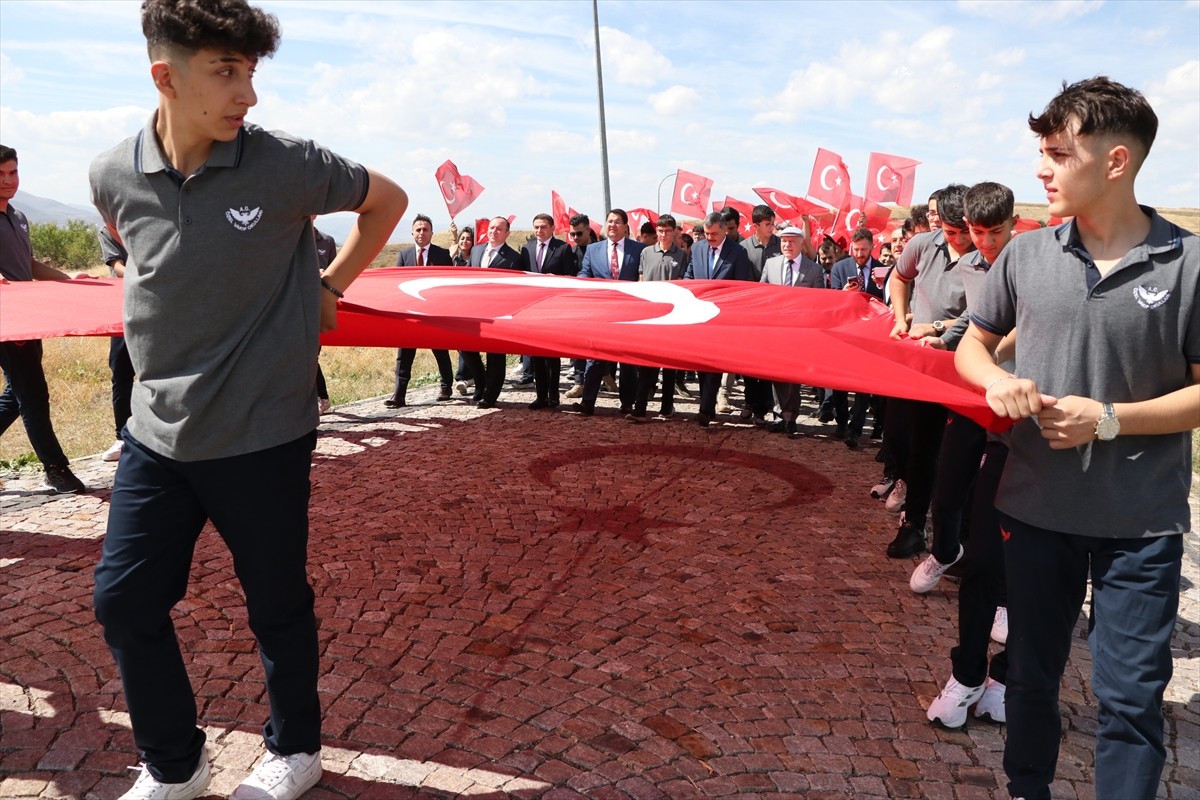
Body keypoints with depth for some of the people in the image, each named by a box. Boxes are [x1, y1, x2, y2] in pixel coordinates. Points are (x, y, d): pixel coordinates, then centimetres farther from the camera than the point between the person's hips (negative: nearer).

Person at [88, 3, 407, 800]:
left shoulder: (286, 164, -14)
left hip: (264, 437, -4)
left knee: (278, 605, 10)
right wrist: (183, 303, 10)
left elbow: (388, 200, 3)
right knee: (124, 599, 9)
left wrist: (330, 286, 2)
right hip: (159, 432, 4)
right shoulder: (114, 175, -4)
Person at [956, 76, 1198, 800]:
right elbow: (973, 346, 11)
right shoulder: (1026, 254, 0)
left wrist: (1111, 419, -18)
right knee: (1033, 669, 18)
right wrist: (998, 381, -11)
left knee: (1131, 695, 4)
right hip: (1036, 505, 3)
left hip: (1142, 521, -3)